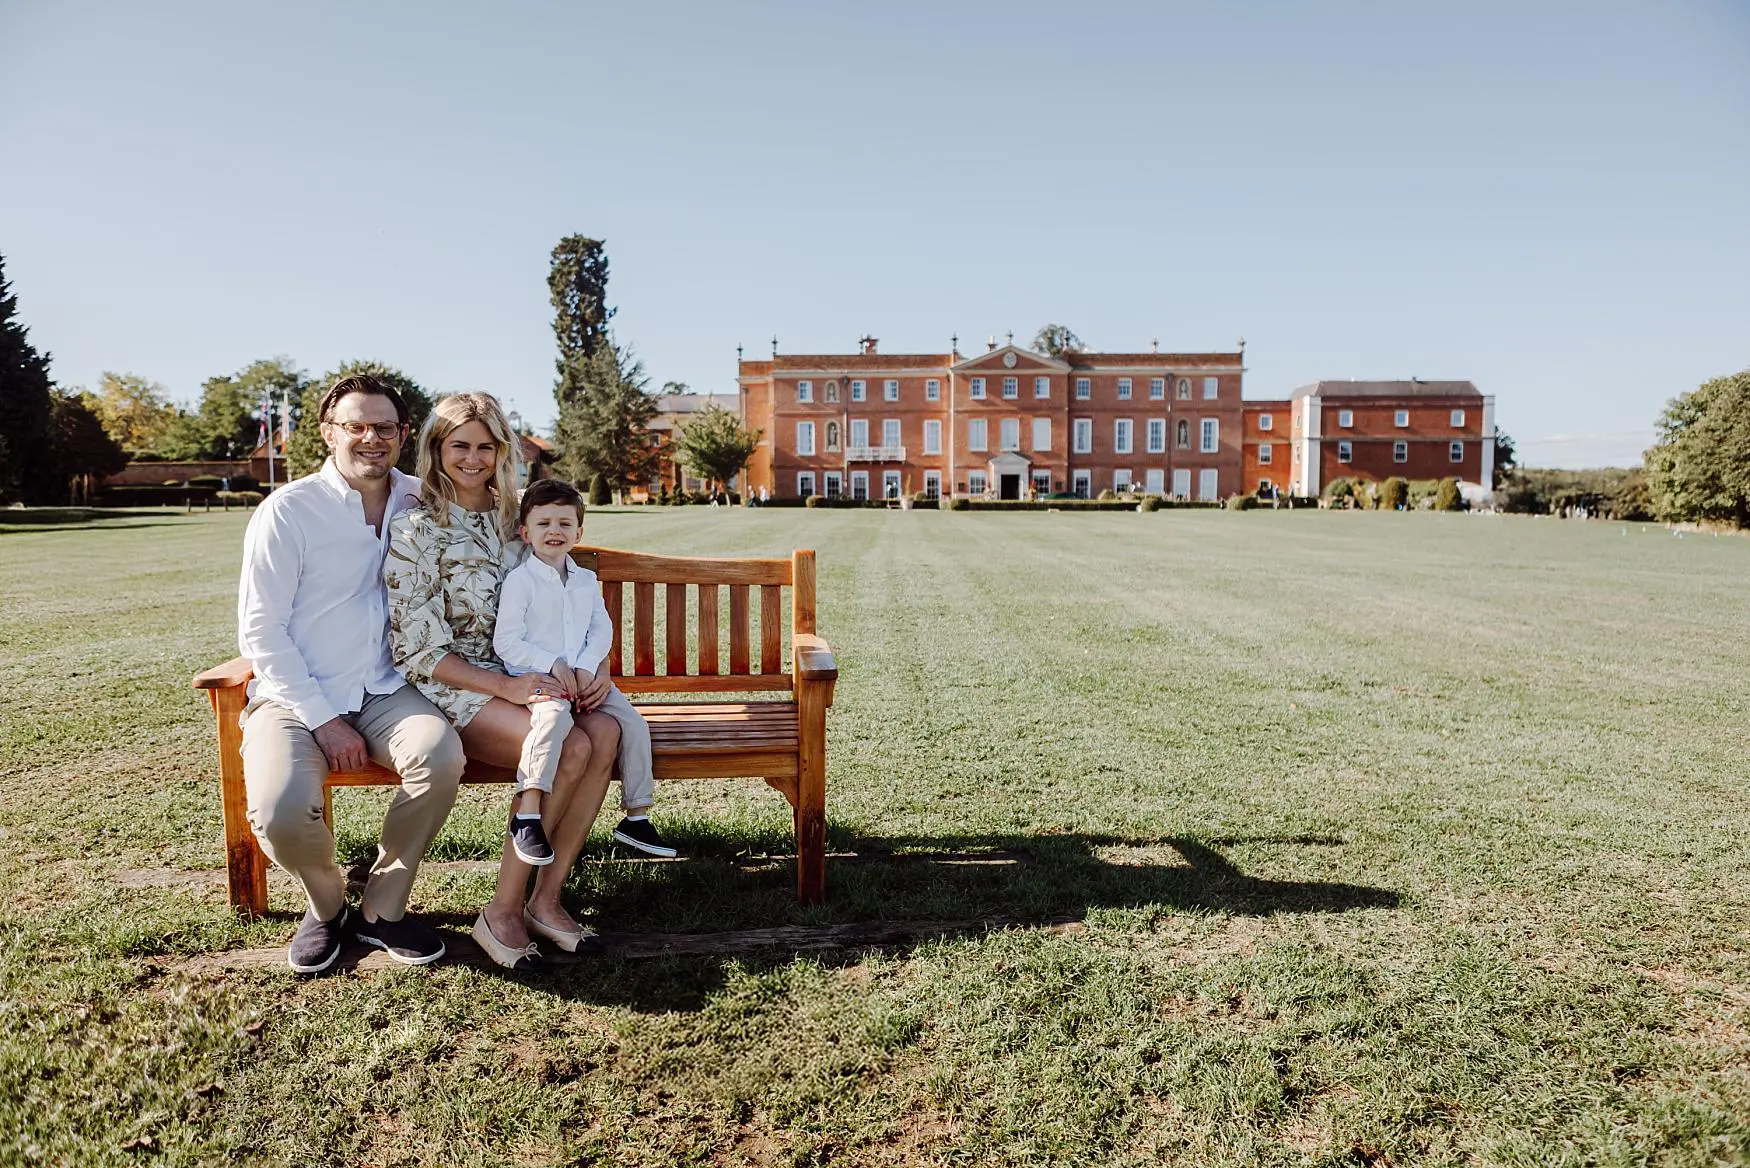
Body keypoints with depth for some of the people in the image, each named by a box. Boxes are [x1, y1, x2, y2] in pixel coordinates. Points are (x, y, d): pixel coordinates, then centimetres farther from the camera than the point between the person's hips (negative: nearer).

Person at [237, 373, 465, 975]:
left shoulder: (416, 501, 6)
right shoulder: (288, 510, -7)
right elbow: (259, 631, -8)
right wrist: (323, 720, -13)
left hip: (382, 691, 3)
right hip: (295, 697, -3)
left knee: (441, 754, -29)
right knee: (281, 813, -29)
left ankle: (382, 906, -7)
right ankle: (326, 901, 8)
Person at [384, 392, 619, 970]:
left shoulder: (511, 516, 12)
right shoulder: (416, 528, -6)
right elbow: (417, 651, -10)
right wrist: (507, 688, -21)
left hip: (522, 675, 5)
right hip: (454, 689, -5)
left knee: (605, 733, -25)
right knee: (570, 748, -30)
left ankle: (546, 899, -14)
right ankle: (502, 912, -15)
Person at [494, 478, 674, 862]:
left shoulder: (586, 580, 15)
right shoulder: (520, 580, -3)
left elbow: (602, 630, 9)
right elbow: (506, 642, -8)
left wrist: (587, 668, -9)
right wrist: (553, 664, -17)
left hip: (586, 678, 6)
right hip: (535, 676, -6)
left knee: (634, 723, -8)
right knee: (555, 716, -37)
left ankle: (636, 816, 4)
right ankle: (527, 814, -35)